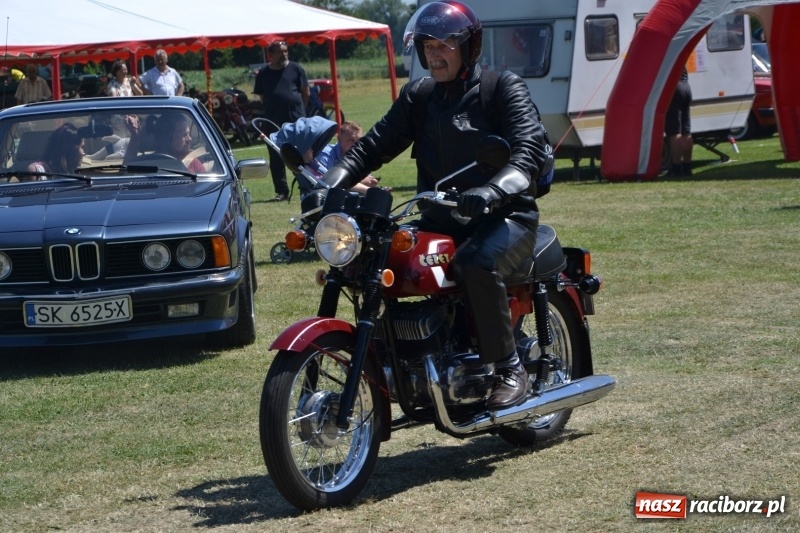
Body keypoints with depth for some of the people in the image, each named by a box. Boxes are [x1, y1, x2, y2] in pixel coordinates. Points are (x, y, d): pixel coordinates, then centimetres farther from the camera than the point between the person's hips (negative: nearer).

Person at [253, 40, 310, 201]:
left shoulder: (296, 69, 1)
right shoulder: (263, 73, 6)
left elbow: (306, 93, 6)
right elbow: (262, 96, 12)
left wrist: (298, 108, 7)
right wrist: (274, 107, 7)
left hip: (296, 120, -2)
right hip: (273, 121, 2)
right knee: (276, 158, 3)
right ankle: (281, 191, 9)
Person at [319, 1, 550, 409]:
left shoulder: (503, 88, -3)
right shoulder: (418, 97, 14)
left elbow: (530, 149, -18)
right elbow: (376, 144, 6)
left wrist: (494, 190, -38)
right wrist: (331, 181, -13)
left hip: (505, 216, -6)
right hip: (439, 221, 6)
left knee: (475, 263, -37)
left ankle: (509, 369, -22)